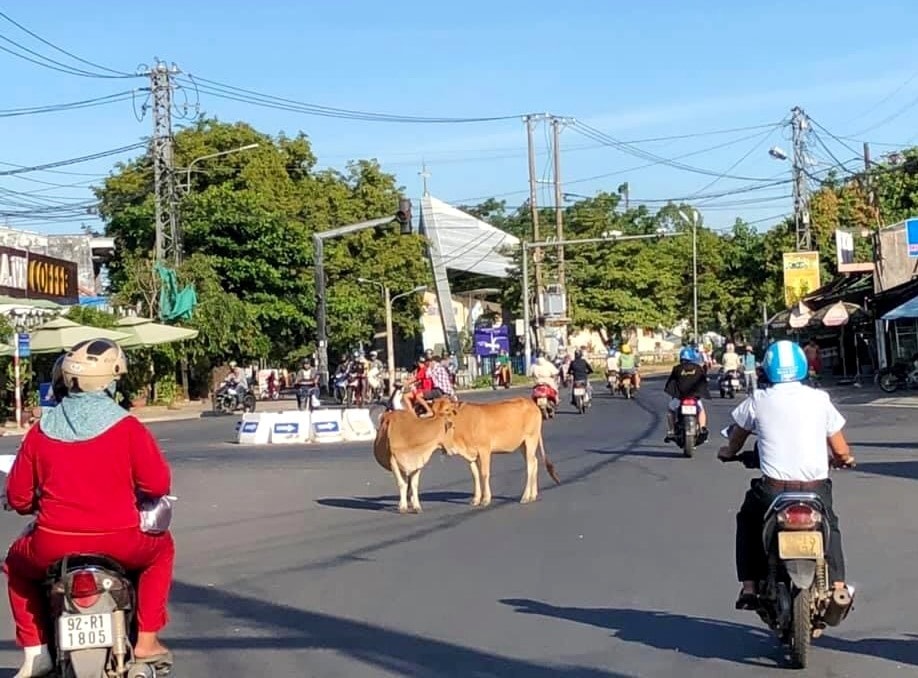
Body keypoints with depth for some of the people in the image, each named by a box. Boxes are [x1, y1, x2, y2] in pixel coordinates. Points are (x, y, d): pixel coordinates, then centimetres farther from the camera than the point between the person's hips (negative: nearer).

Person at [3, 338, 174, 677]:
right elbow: (158, 485, -6)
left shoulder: (40, 432, 2)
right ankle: (146, 640, 20)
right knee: (162, 547, 30)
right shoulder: (128, 427, -6)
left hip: (52, 546, 2)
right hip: (119, 543, -2)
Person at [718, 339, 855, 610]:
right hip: (816, 490, 1)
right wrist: (845, 459, 30)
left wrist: (727, 452, 40)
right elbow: (841, 451, 7)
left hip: (772, 492, -1)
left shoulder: (758, 400, 1)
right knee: (829, 526, 32)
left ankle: (749, 589, 19)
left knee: (747, 520, 29)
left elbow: (734, 443, 17)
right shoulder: (819, 399, 2)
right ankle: (838, 587, 17)